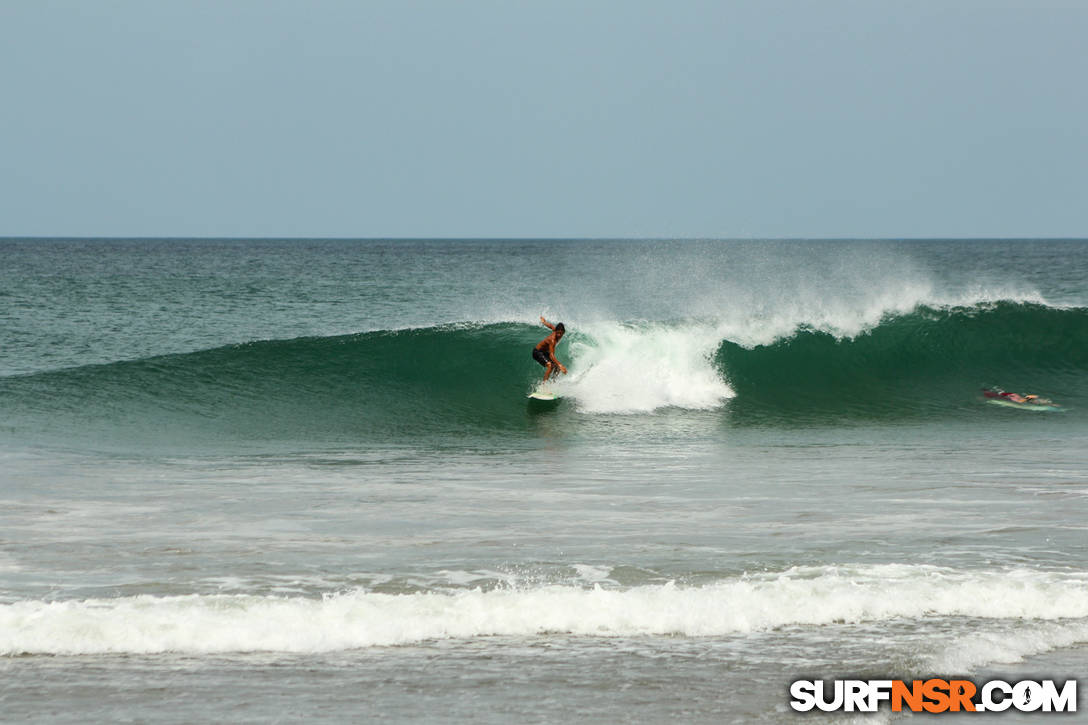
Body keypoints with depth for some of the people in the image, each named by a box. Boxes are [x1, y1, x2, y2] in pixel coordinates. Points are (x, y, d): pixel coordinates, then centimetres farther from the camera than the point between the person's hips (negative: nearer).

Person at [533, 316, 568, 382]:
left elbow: (550, 325, 9)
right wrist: (560, 365, -56)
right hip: (537, 352, -9)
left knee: (557, 367, 6)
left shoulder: (556, 330, -13)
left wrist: (544, 321, 33)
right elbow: (551, 355, -44)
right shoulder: (552, 340, -36)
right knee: (550, 365, -30)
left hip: (545, 352, 9)